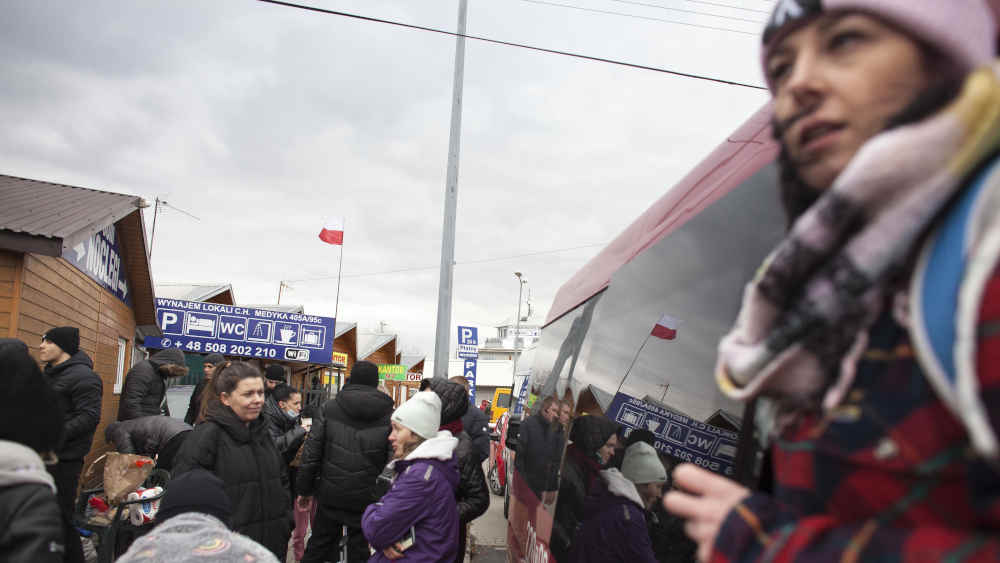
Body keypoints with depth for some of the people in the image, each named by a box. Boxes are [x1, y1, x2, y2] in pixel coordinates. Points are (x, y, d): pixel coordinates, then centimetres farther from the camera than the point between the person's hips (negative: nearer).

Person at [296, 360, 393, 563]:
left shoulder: (329, 408, -1)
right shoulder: (389, 414, -4)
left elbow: (311, 451, -1)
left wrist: (304, 489, 7)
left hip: (330, 495, 1)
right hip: (366, 499, -1)